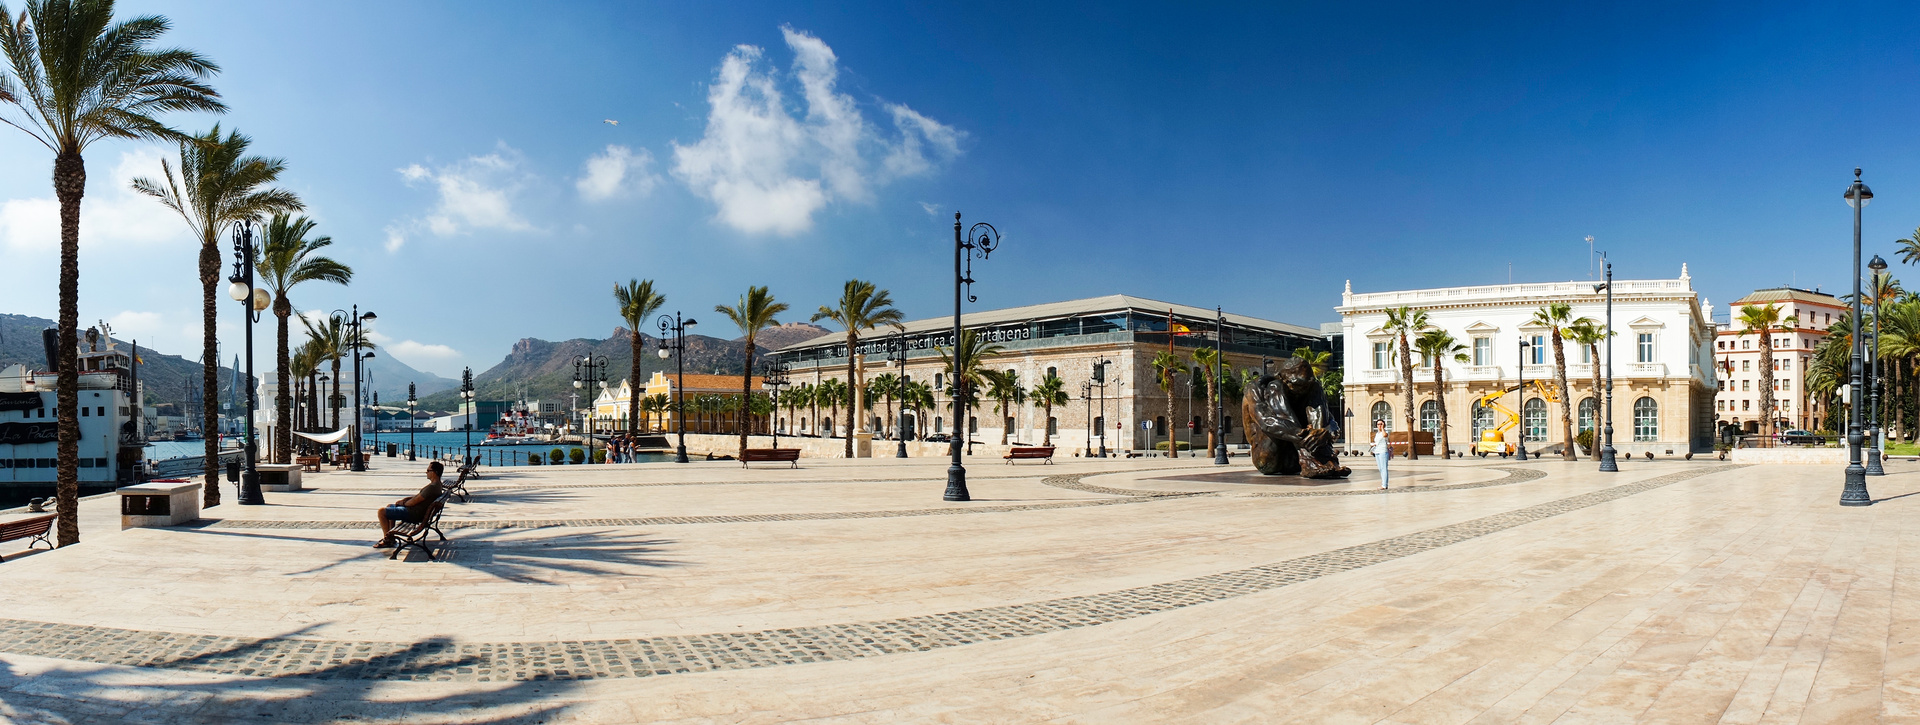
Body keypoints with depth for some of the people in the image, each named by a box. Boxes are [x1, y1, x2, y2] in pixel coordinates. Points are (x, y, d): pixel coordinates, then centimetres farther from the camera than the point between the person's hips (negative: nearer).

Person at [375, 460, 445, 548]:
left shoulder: (432, 487, -27)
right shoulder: (436, 484, 7)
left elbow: (414, 502, -23)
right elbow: (419, 495, 18)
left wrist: (403, 503, -3)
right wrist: (404, 499, 6)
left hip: (413, 514, -11)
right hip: (414, 511, 11)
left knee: (381, 512, -7)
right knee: (389, 506, 29)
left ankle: (387, 540, 0)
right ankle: (390, 536, 27)